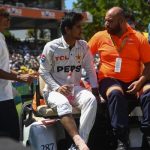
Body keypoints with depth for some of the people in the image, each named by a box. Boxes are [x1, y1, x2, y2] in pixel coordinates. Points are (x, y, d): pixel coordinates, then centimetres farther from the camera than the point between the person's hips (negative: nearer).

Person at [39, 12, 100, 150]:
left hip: (75, 89, 3)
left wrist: (95, 90, -2)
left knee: (91, 99, -30)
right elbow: (43, 71, -3)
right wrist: (58, 88, -17)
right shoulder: (51, 47, -7)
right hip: (54, 90, -3)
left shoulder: (83, 46, 4)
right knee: (63, 103, -38)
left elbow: (90, 69, 9)